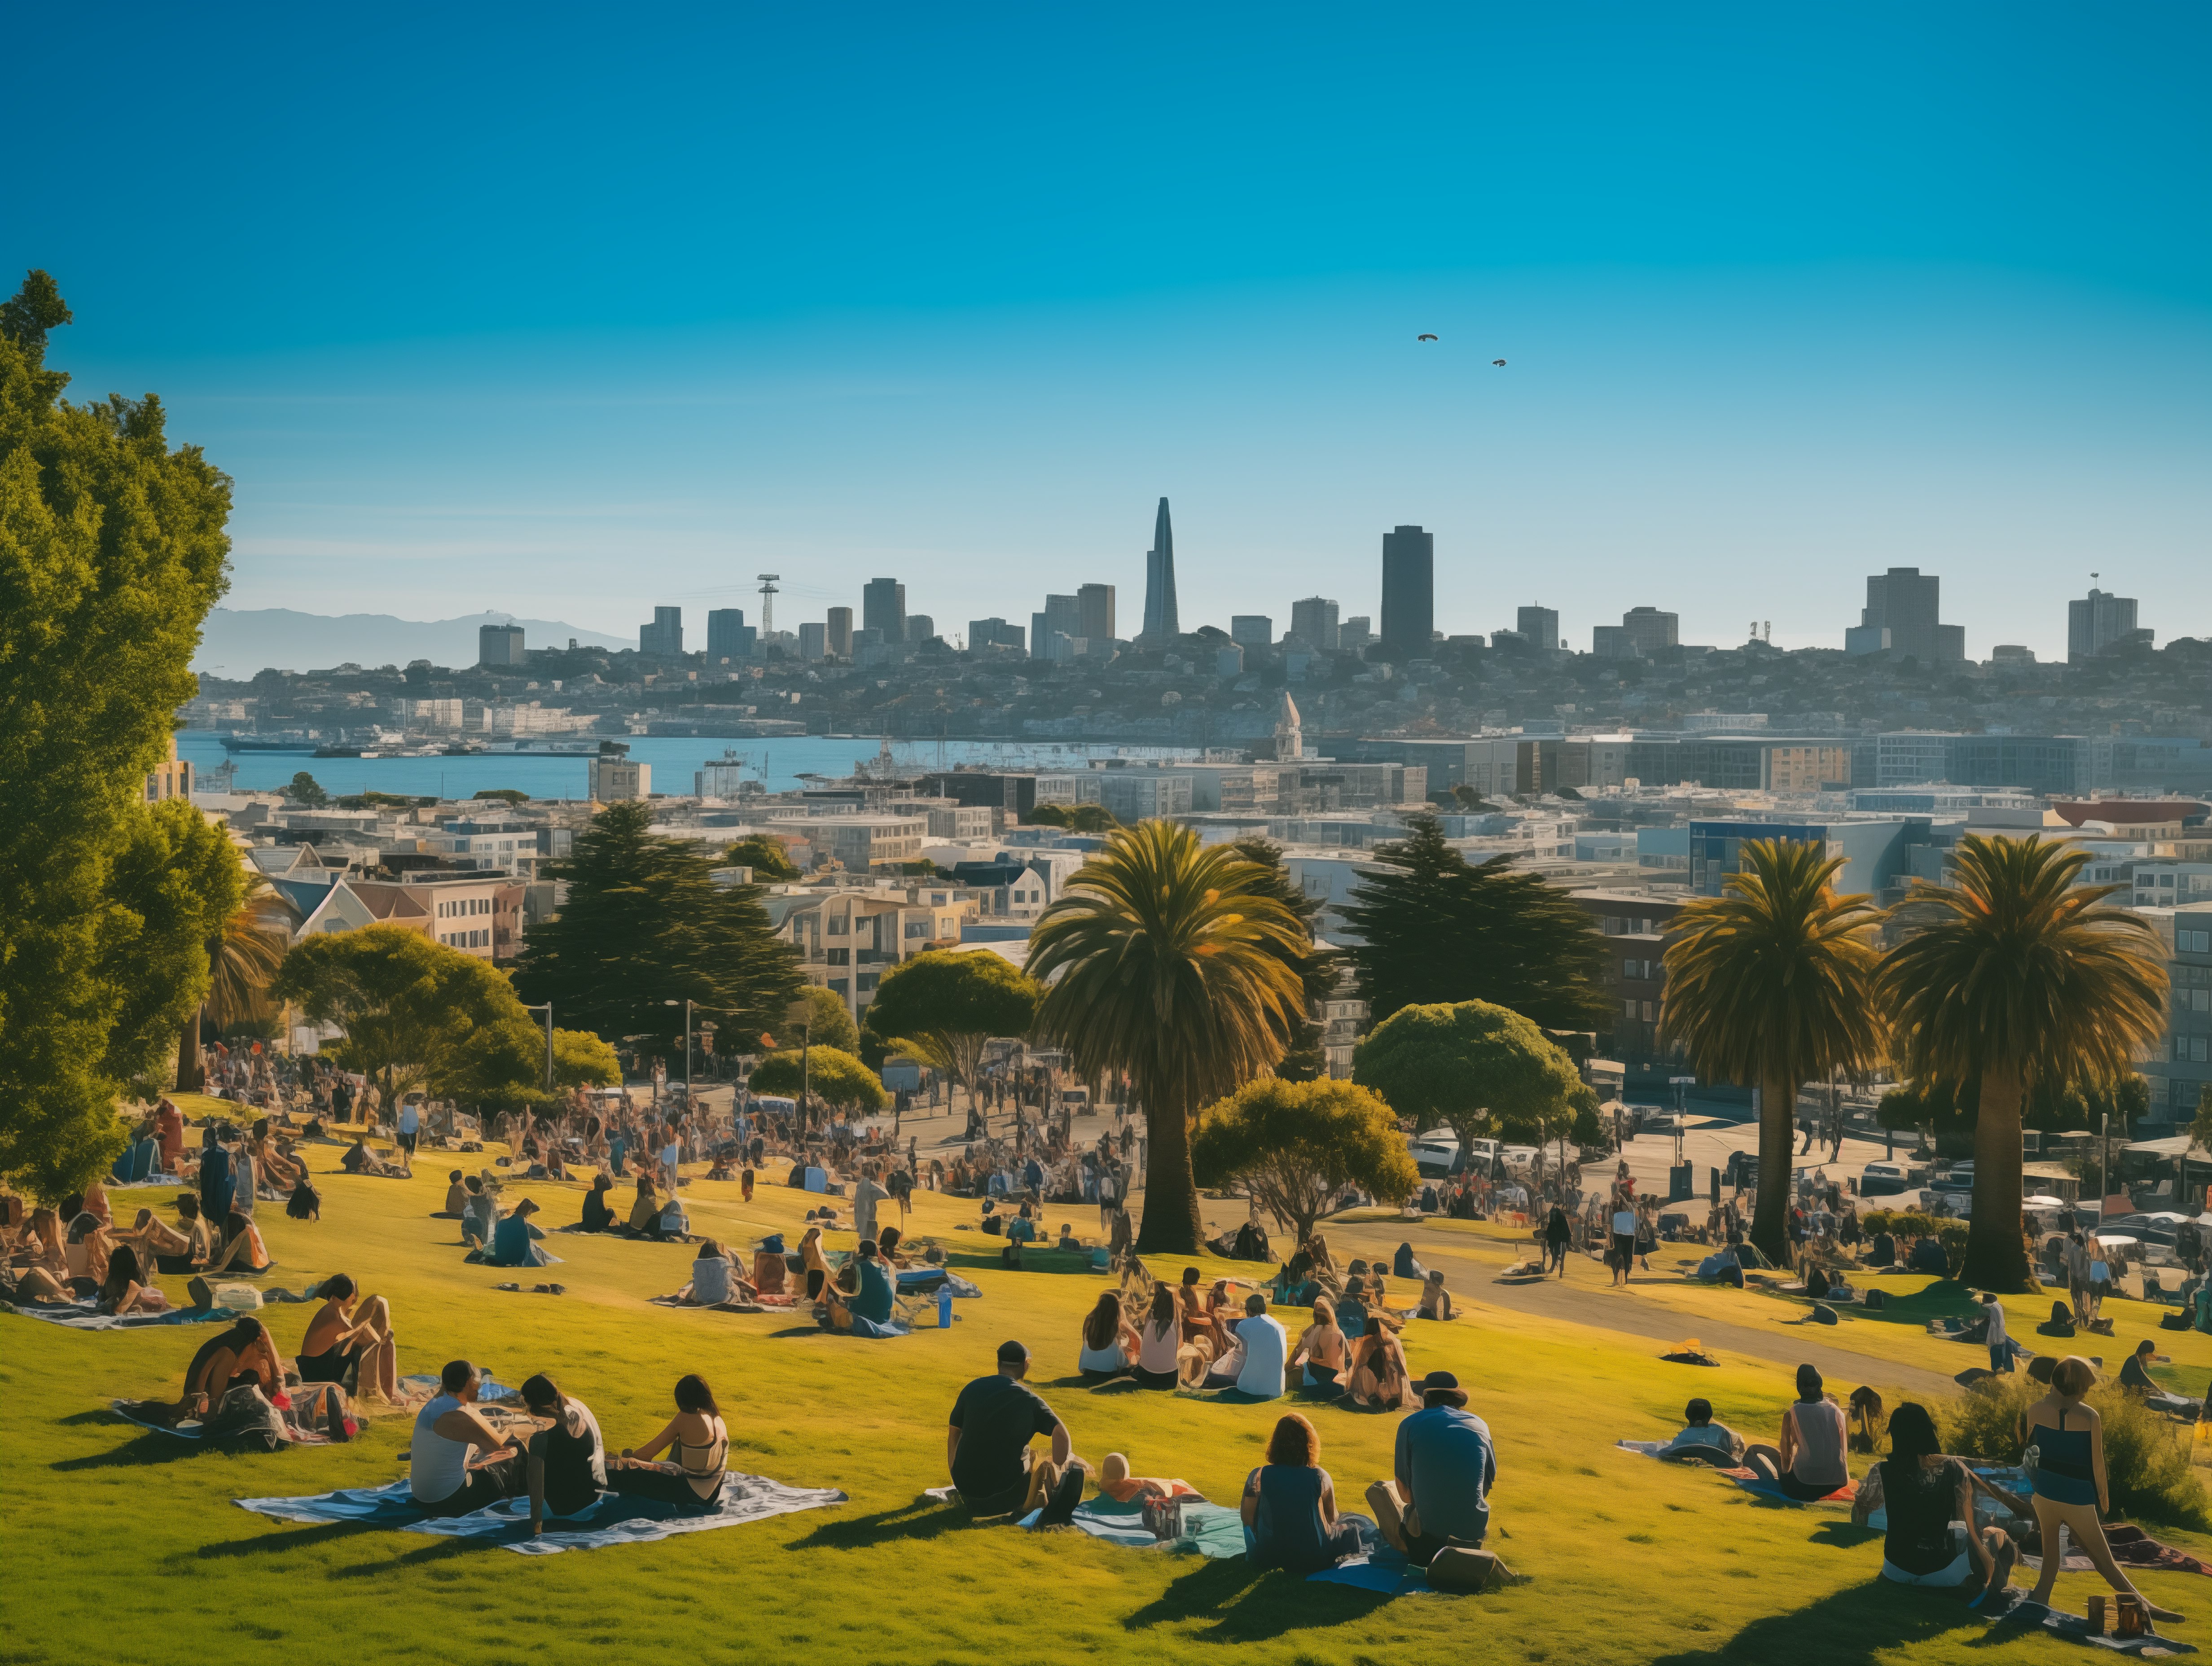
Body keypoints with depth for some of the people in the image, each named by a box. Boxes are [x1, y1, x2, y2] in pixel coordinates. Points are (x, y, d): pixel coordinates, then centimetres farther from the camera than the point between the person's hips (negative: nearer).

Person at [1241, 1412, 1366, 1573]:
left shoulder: (1258, 1476, -13)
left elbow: (1247, 1518, -5)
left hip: (1267, 1558, 0)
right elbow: (1332, 1518, 0)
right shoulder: (1320, 1477, -14)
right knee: (1355, 1524, 22)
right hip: (1313, 1560, 0)